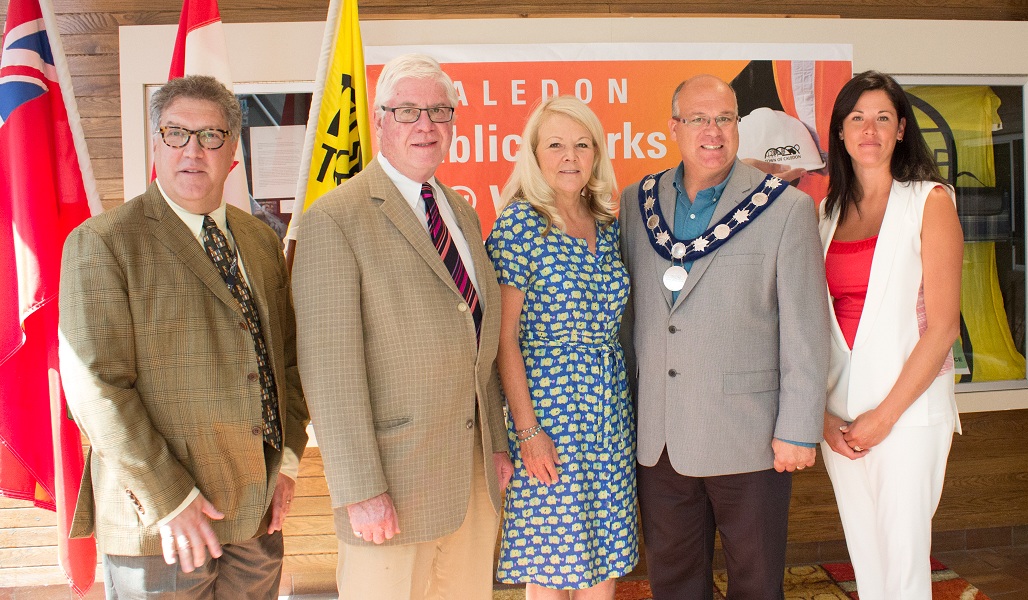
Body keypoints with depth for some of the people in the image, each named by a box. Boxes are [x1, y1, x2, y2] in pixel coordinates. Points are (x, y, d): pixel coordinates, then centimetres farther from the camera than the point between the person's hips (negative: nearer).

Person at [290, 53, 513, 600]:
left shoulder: (463, 213, 12)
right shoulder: (335, 218, -11)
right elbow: (328, 366, -16)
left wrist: (496, 445, 12)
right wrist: (361, 490, -18)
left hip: (475, 470, 7)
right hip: (397, 474, -6)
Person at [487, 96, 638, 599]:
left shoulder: (608, 224, 8)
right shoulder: (519, 223, -9)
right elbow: (505, 335, -11)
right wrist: (528, 429, -14)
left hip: (611, 406, 6)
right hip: (547, 406, -5)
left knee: (606, 549, 13)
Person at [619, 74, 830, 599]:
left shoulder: (787, 209, -5)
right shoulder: (636, 203, 5)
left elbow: (806, 330, -7)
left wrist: (798, 430, -9)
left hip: (749, 438, -3)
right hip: (657, 437, 3)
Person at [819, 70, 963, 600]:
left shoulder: (929, 201, -3)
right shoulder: (827, 213, 9)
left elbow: (943, 325, -9)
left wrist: (885, 414, -11)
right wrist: (822, 415, -3)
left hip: (908, 410, -4)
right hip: (838, 415, 4)